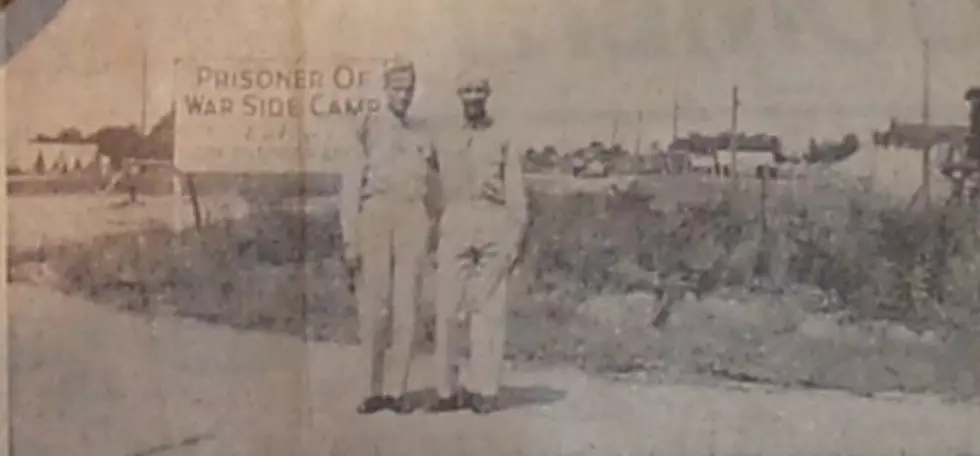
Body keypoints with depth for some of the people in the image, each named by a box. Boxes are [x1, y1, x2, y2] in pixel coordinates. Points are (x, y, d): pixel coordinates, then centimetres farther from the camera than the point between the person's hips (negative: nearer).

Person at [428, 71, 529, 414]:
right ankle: (448, 390, 0)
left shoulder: (503, 142, 9)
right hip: (454, 228, 3)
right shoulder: (447, 145, 19)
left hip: (493, 226, -3)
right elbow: (439, 197, 16)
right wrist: (435, 243, 8)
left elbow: (517, 198, 5)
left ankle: (484, 391, 0)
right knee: (448, 310, -4)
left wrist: (514, 243, -5)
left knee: (489, 310, -3)